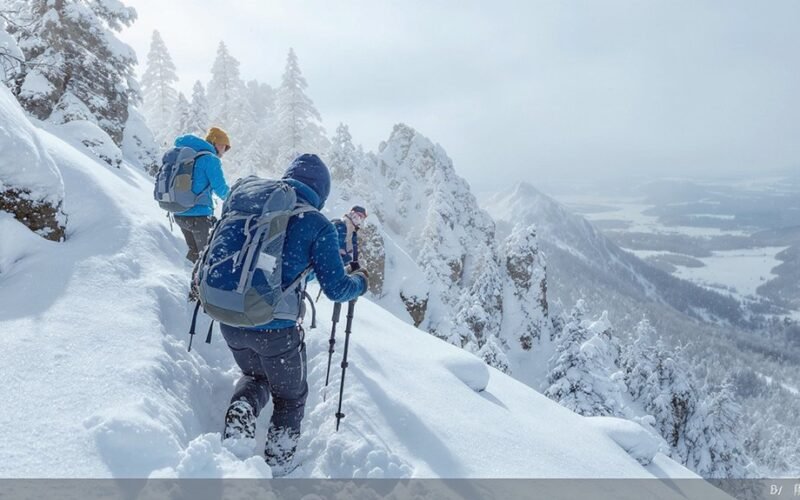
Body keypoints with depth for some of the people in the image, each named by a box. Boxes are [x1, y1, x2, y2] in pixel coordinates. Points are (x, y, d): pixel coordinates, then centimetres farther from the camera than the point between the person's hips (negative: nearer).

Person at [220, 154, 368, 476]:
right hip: (276, 330, -4)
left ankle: (241, 411, 4)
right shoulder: (317, 225, -10)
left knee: (255, 375, 32)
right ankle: (276, 467, 25)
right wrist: (360, 282, 9)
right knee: (290, 398, 22)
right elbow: (336, 289, -10)